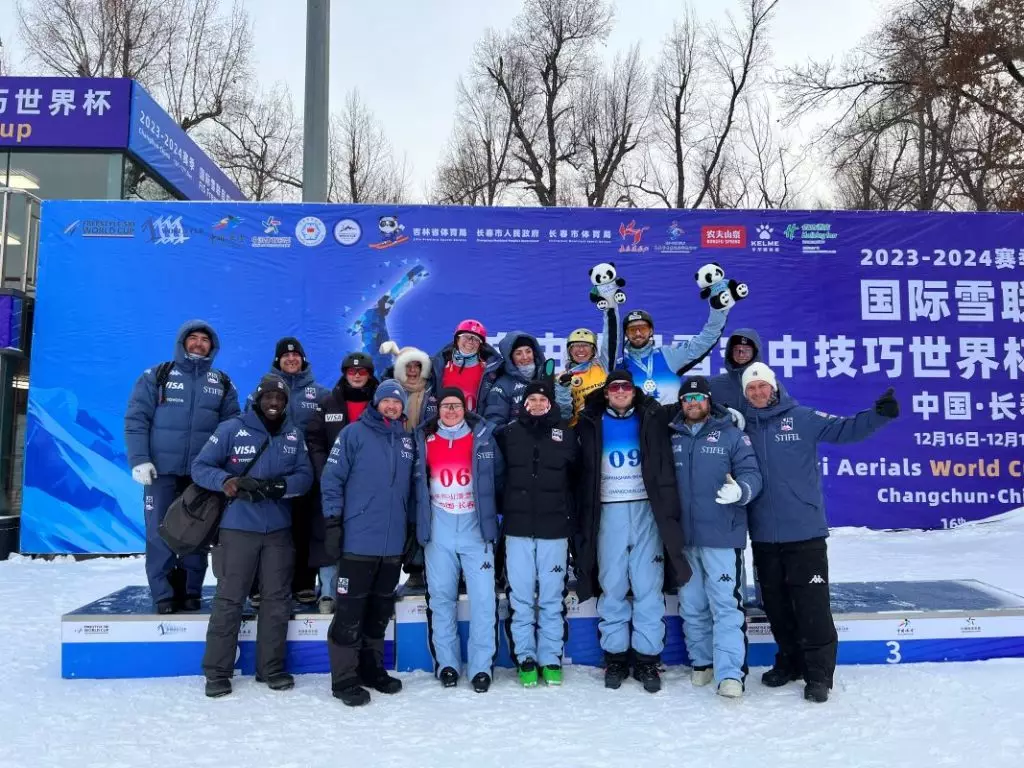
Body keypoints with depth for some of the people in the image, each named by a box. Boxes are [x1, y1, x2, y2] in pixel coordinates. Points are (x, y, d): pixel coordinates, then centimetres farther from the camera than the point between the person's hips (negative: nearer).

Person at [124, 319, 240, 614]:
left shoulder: (222, 383, 10)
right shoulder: (156, 376, 3)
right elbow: (136, 419, -1)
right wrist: (139, 460, -11)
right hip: (161, 470, -2)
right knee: (160, 533, 0)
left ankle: (190, 591, 17)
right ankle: (164, 594, 9)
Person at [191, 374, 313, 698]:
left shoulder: (294, 436, 7)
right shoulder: (232, 429, -4)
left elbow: (305, 475, 3)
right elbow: (200, 466, -5)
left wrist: (281, 486, -18)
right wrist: (225, 481, -25)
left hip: (279, 529, 4)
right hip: (237, 527, -4)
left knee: (277, 599, 10)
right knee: (229, 599, 1)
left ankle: (272, 668, 23)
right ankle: (217, 671, 15)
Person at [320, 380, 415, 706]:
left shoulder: (407, 440, 12)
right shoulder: (354, 433, -4)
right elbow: (331, 479, -7)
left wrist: (412, 526, 17)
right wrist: (333, 523, -11)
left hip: (393, 544, 5)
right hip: (358, 541, -5)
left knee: (379, 612, 16)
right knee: (350, 613, 1)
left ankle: (372, 669, 29)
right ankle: (344, 679, 13)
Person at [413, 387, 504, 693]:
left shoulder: (483, 435, 0)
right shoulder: (424, 439, 4)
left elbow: (499, 476, 5)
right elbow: (417, 482, 11)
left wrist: (498, 514, 4)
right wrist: (417, 523, 8)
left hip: (476, 528, -1)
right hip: (438, 531, 2)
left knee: (483, 598, -1)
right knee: (441, 596, 8)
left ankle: (482, 666, 10)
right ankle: (446, 663, 21)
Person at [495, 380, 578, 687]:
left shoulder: (566, 433, 5)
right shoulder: (508, 434, 5)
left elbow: (576, 477, 9)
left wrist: (572, 518, 5)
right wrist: (506, 508, 3)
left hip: (554, 527, 0)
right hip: (518, 526, 1)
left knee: (552, 598, 5)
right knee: (520, 598, 4)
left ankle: (551, 659, 17)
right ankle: (525, 658, 16)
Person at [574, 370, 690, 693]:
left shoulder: (651, 419, 8)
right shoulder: (592, 423, 8)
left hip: (646, 511, 0)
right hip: (609, 513, 0)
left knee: (648, 587, 0)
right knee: (612, 587, 3)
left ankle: (647, 658, 8)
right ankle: (615, 656, 13)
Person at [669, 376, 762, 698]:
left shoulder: (731, 435, 1)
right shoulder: (671, 438, 9)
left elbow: (751, 474, -6)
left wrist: (740, 490, -27)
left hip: (721, 536, -4)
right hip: (682, 537, 4)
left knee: (726, 604, -6)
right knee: (692, 606, 14)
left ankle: (730, 673, -1)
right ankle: (701, 662, 29)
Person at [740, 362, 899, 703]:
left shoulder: (802, 418, -1)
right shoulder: (741, 427, 6)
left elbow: (845, 429, -7)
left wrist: (879, 414, -22)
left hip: (805, 532, -3)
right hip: (764, 535, 4)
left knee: (812, 605, 0)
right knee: (776, 604, 15)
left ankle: (819, 673, 13)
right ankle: (790, 662, 32)